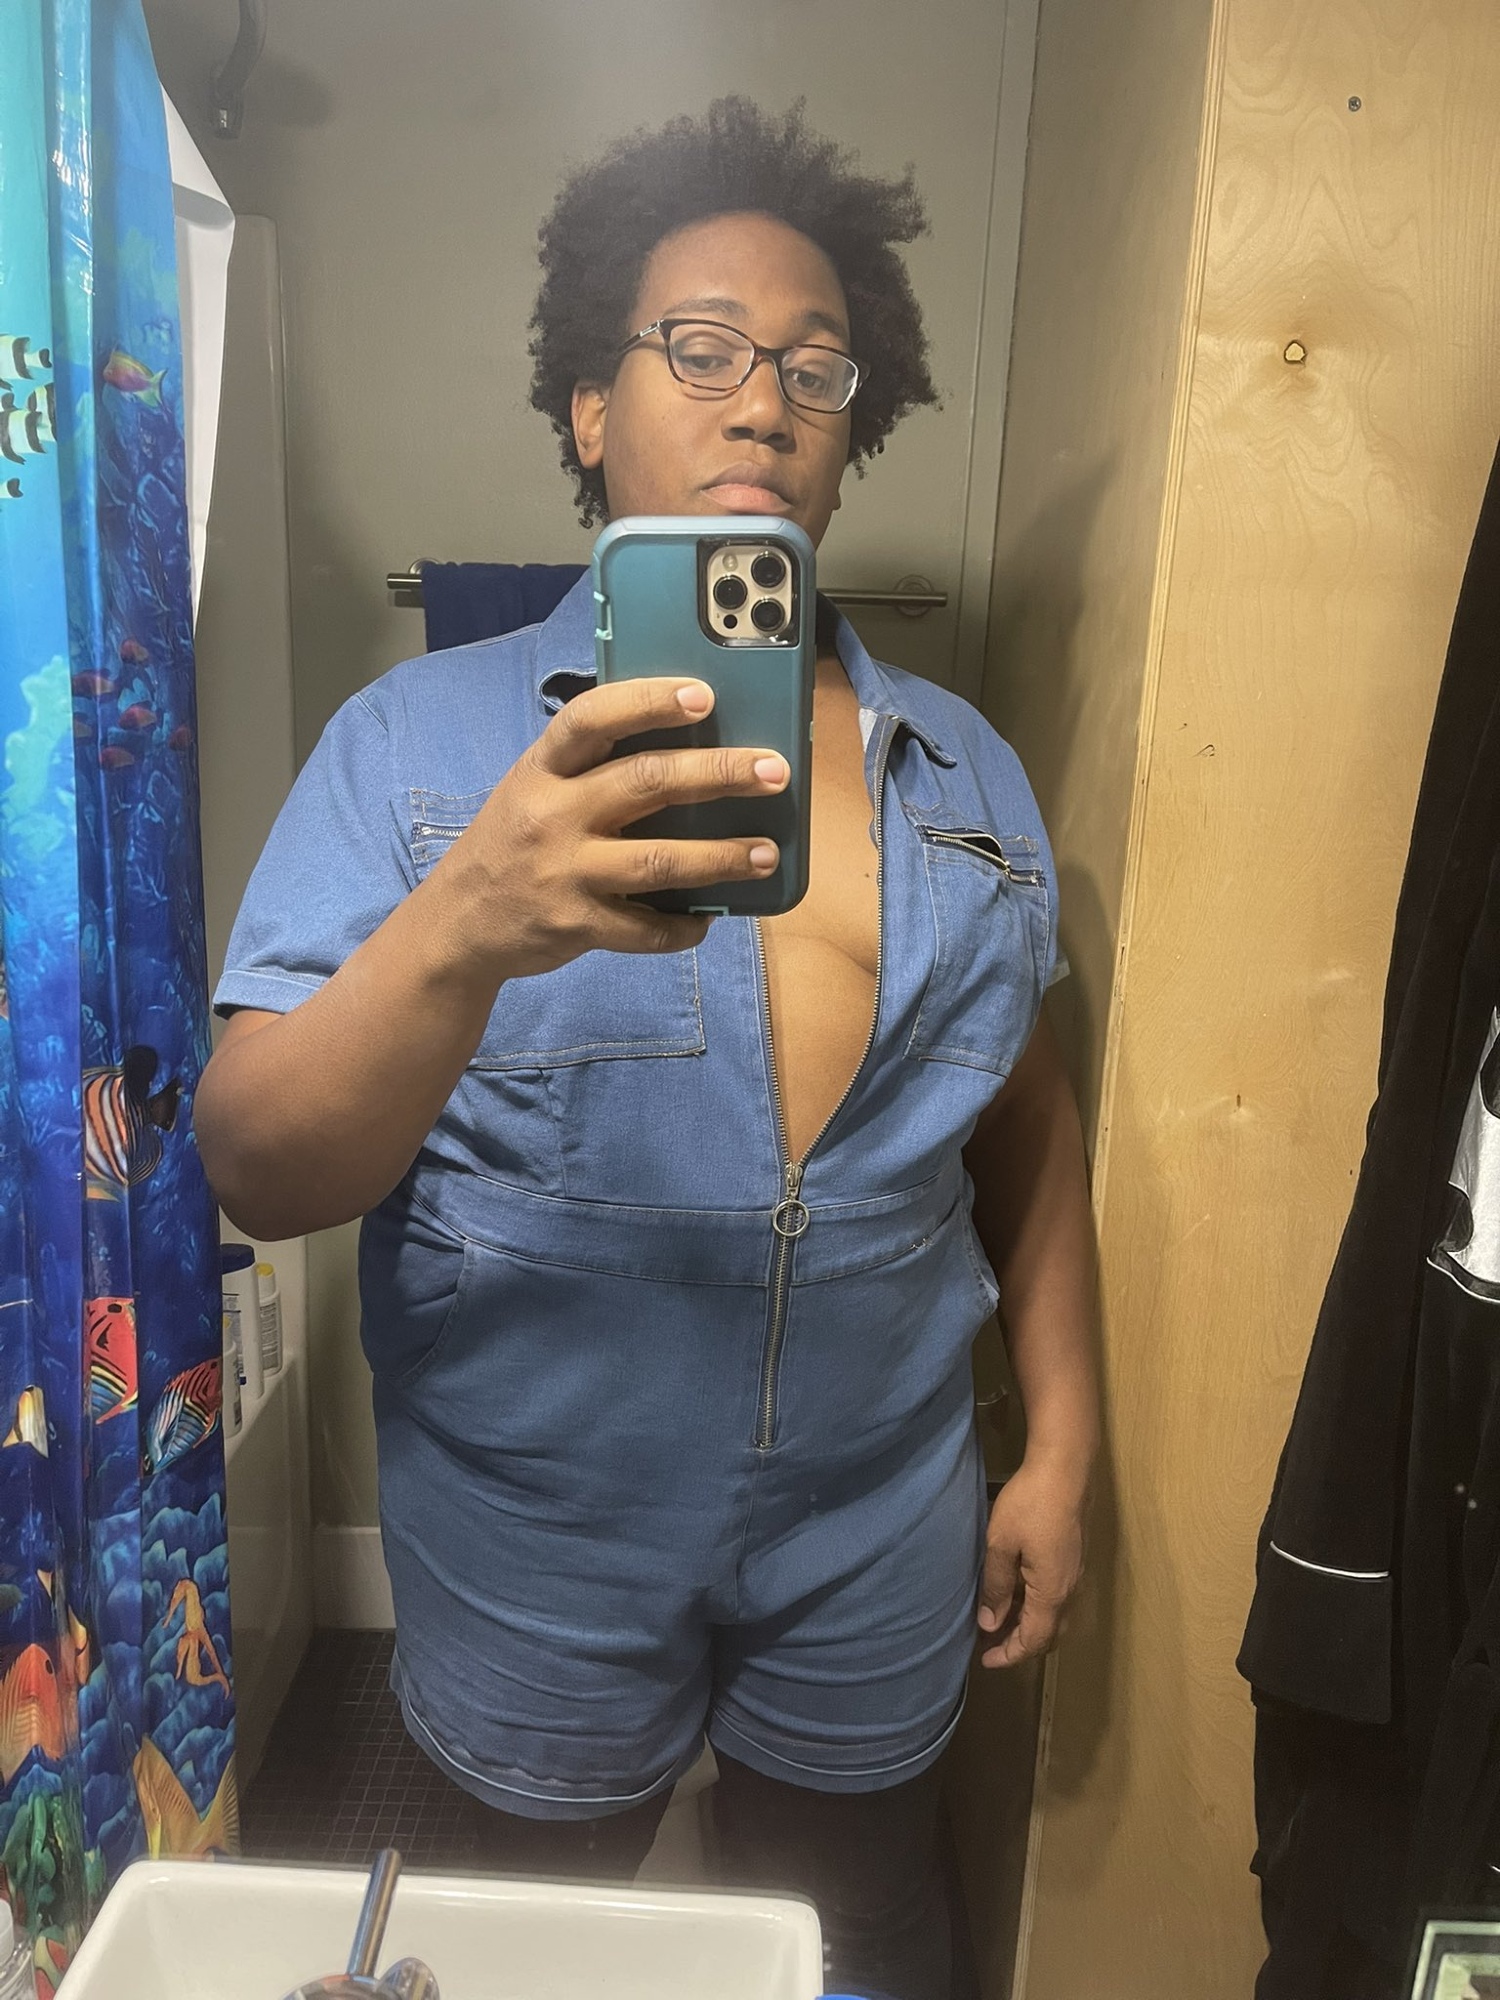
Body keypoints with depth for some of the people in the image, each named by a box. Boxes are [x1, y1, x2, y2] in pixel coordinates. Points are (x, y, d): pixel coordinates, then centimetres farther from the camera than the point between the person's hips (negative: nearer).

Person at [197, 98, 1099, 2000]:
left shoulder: (962, 771, 0)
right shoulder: (419, 738, -12)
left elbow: (1027, 1120, 6)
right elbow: (260, 1177, -20)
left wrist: (1060, 1449, 3)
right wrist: (469, 926, -38)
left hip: (874, 1537, 3)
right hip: (536, 1541, -2)